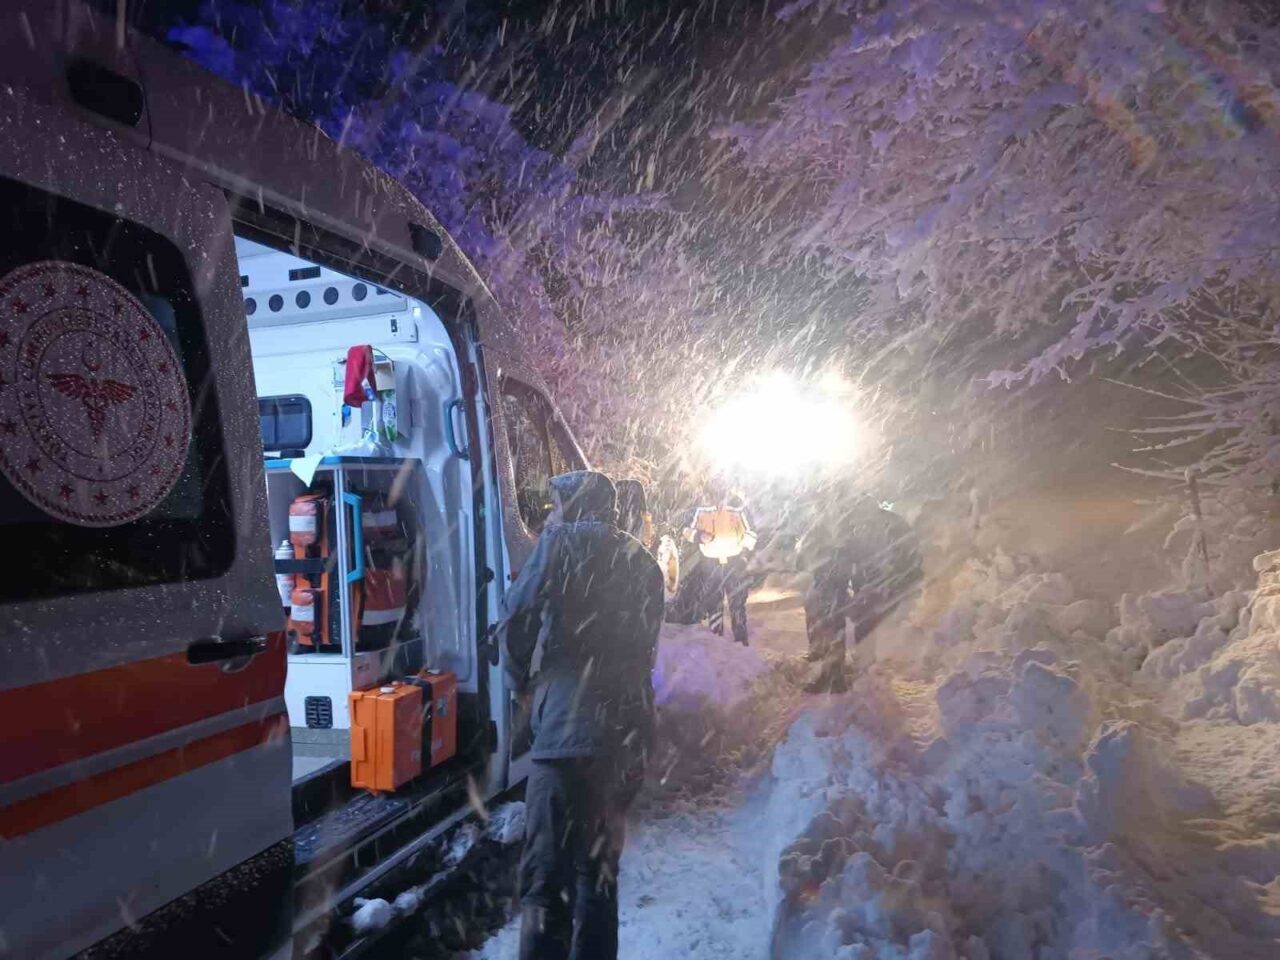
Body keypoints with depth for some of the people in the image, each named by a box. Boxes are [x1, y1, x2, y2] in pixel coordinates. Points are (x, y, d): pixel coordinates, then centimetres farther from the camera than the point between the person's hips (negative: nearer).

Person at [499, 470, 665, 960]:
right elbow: (644, 648, 17)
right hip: (626, 735, 7)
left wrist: (526, 679, 10)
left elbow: (518, 622, -5)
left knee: (546, 875, -2)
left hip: (568, 727, -7)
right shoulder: (642, 562, 18)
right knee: (598, 870, 17)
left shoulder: (561, 542, 1)